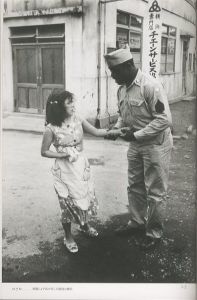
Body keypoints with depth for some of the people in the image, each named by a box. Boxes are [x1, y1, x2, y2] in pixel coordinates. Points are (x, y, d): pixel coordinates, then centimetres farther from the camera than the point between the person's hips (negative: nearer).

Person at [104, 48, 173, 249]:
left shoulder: (150, 86, -22)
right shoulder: (122, 89, 3)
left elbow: (164, 119, -24)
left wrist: (137, 134, -24)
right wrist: (116, 128, -3)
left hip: (155, 144, -7)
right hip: (136, 144, 8)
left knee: (155, 192, 5)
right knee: (135, 187, 18)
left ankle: (154, 233, 22)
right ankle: (137, 222, 37)